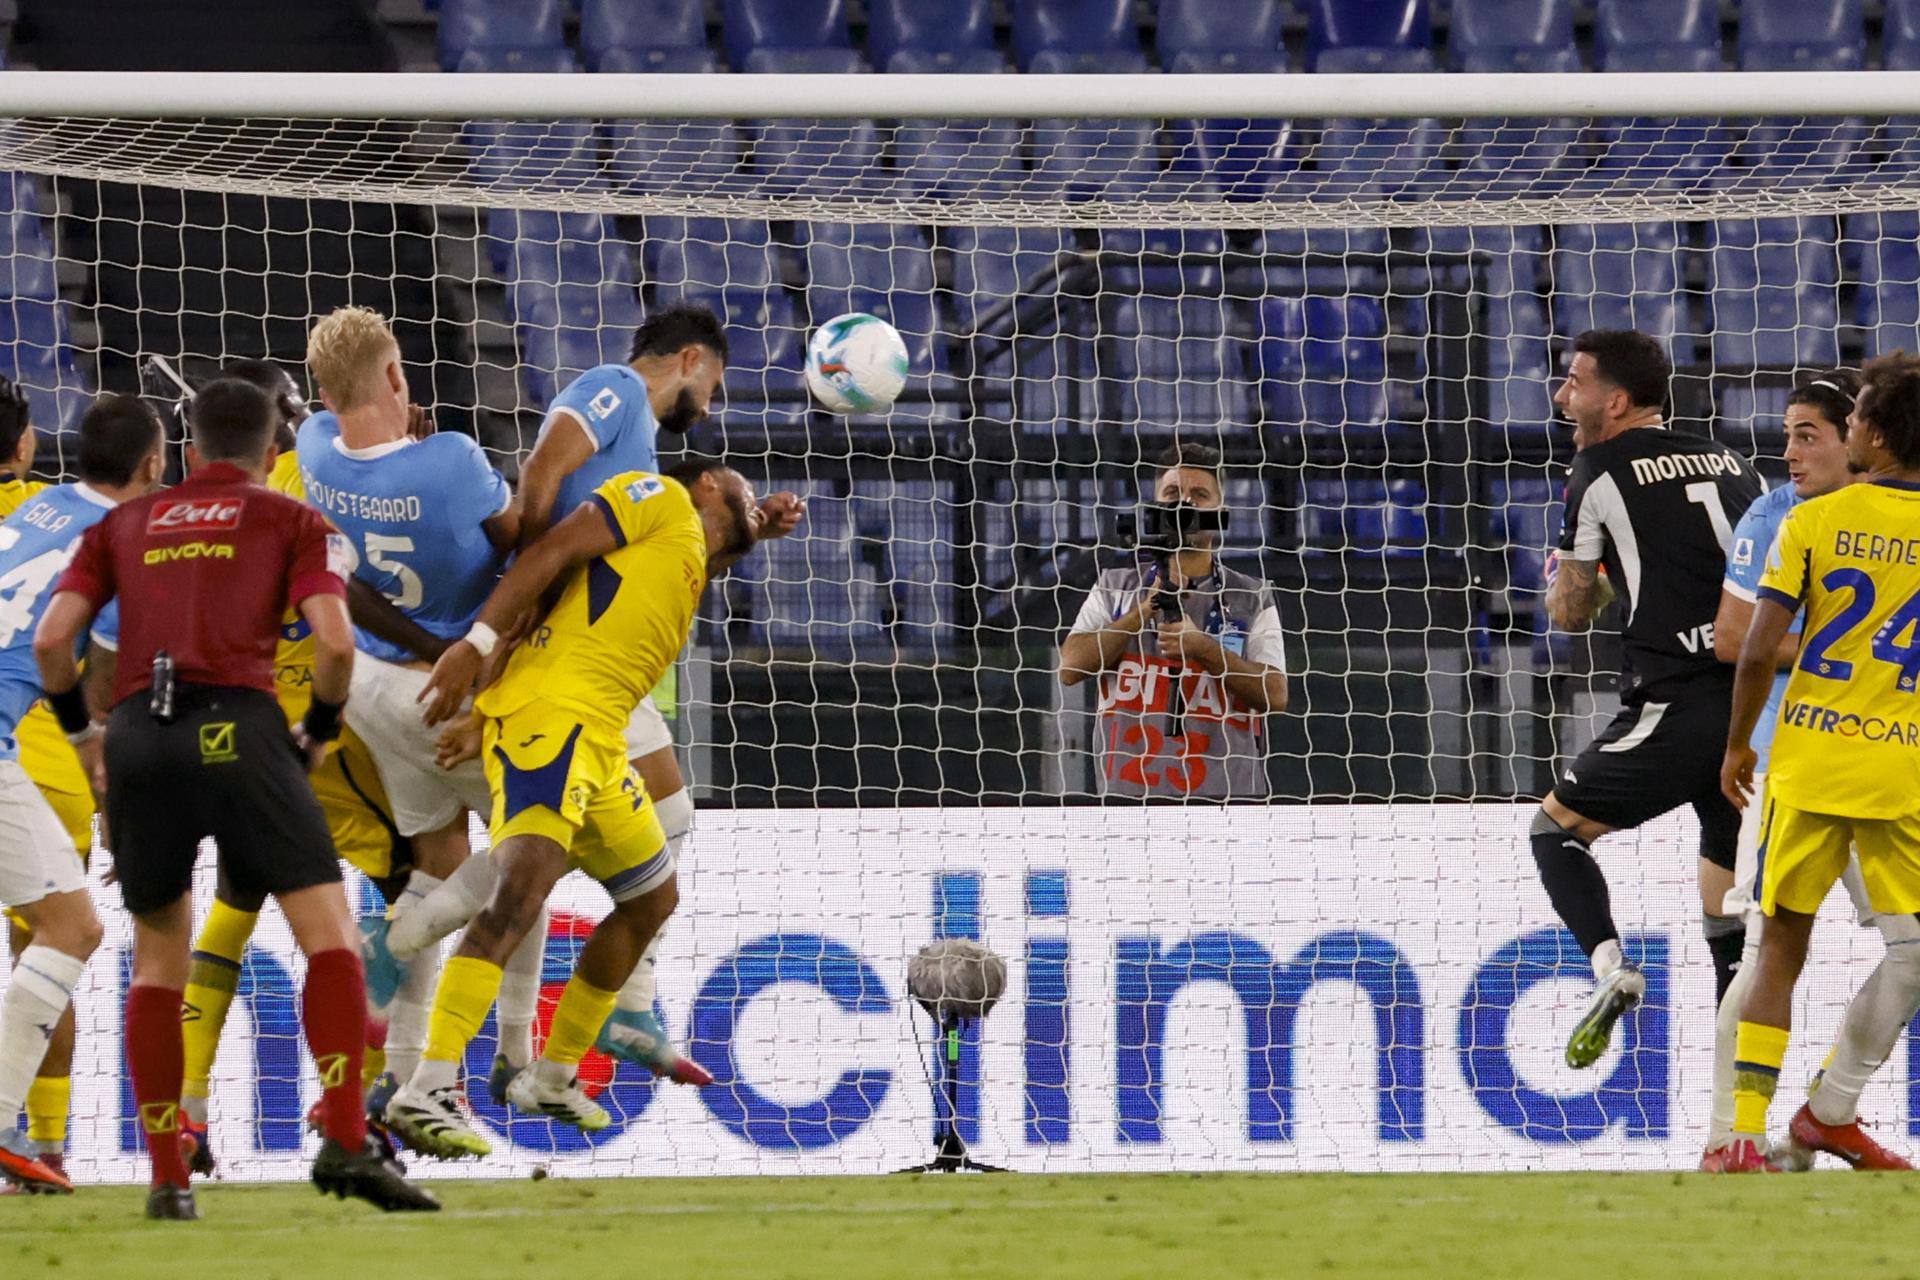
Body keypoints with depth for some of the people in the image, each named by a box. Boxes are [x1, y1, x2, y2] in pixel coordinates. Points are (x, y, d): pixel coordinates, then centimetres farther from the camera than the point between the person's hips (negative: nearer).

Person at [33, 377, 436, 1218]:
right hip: (236, 726, -3)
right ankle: (346, 1143, -17)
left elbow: (51, 639, 12)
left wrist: (80, 731, 26)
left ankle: (166, 1180, 10)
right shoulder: (293, 523, 15)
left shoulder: (123, 525, 23)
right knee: (330, 935, -1)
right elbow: (334, 641, 0)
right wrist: (319, 731, 16)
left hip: (137, 735, 3)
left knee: (157, 964, 14)